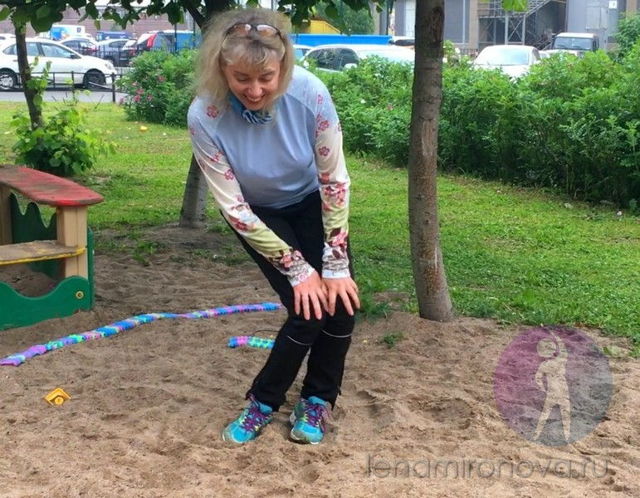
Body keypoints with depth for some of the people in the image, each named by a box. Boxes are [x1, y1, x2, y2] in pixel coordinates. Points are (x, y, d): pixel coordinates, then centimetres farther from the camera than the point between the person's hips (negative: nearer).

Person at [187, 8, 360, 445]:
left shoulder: (310, 93, -32)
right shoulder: (205, 117, -33)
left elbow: (334, 180, -21)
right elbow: (234, 208, -25)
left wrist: (335, 264, -21)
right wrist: (296, 269, -24)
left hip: (312, 202, 2)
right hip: (259, 213, -1)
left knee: (340, 300, -10)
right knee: (309, 308, -14)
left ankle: (318, 399, 15)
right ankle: (264, 401, 11)